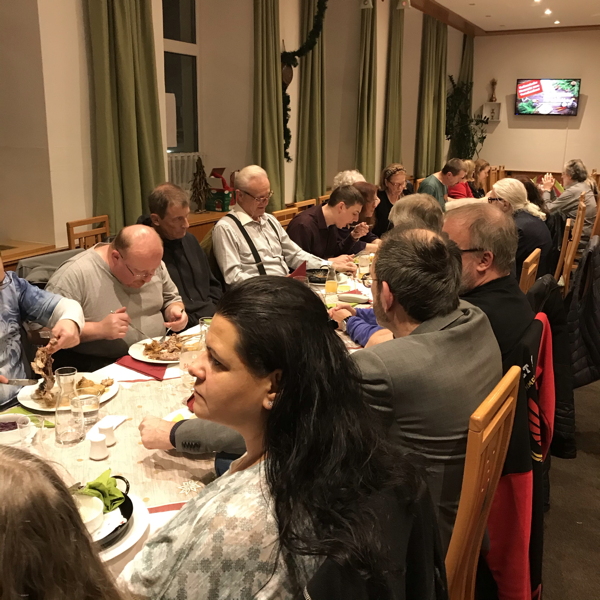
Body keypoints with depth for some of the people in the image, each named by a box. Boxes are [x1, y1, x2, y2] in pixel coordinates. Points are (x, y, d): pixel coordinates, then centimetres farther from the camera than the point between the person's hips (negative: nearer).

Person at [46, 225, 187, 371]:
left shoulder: (151, 264, 2)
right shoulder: (74, 275, -16)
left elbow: (171, 299, 17)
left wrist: (175, 310, -4)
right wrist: (99, 329, -24)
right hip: (101, 369, -6)